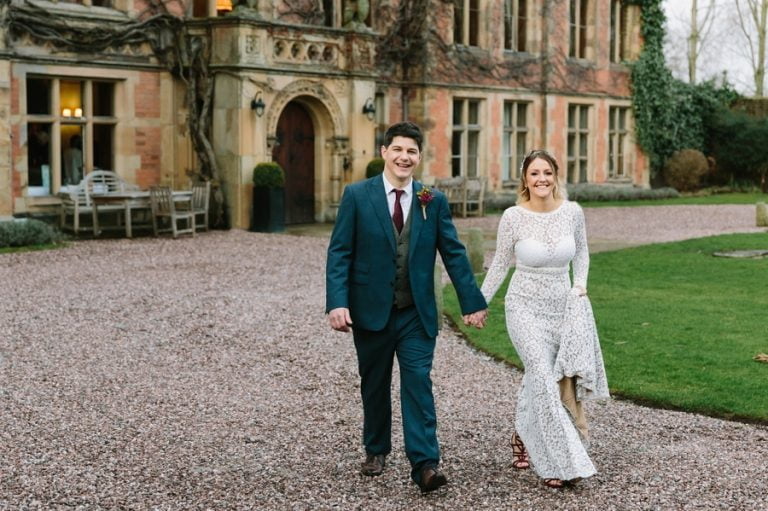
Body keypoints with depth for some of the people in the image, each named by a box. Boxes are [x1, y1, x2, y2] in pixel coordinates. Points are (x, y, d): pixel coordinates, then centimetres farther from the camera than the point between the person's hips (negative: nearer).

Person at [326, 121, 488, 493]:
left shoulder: (434, 201, 2)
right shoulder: (357, 195, -3)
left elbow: (454, 253, 4)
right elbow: (339, 253, -6)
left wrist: (471, 302, 1)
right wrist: (337, 303, -16)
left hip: (417, 313, 0)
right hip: (371, 310, 0)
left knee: (418, 384, -7)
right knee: (374, 385, 14)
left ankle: (425, 465, -8)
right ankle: (376, 450, 32)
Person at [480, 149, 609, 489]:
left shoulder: (572, 212, -5)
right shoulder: (513, 217, -11)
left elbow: (581, 251, 14)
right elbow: (500, 264, 1)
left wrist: (580, 285, 1)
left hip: (562, 305, 3)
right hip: (525, 307, -3)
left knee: (537, 378, 8)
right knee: (544, 378, -15)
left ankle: (524, 434, 35)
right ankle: (560, 462, -8)